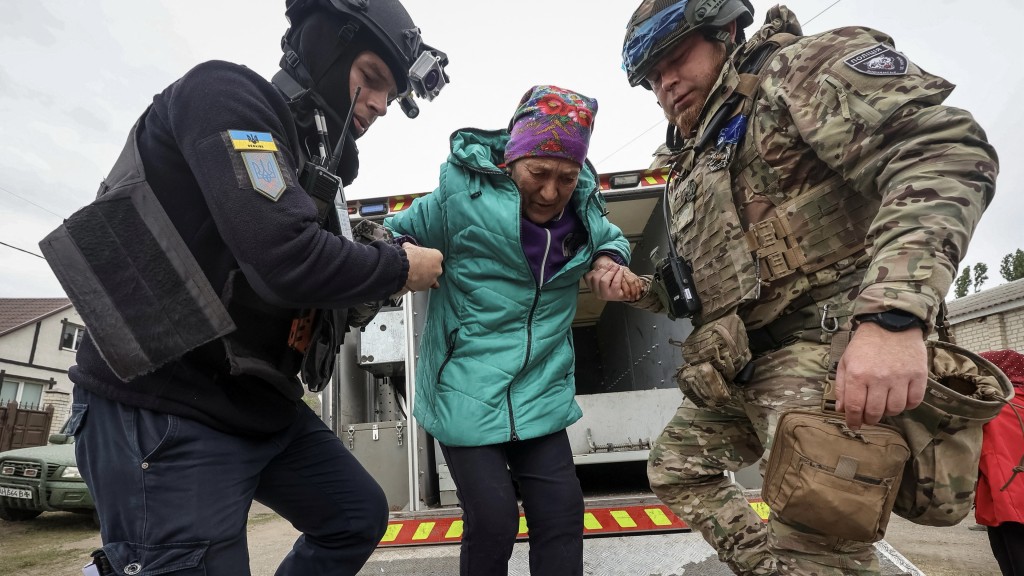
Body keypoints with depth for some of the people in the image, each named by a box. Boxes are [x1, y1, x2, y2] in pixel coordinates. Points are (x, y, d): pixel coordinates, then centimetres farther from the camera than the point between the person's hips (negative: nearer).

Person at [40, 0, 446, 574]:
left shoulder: (309, 161, 14)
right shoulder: (225, 92, -13)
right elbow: (285, 261, -28)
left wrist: (373, 273, -1)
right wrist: (399, 267, -13)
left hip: (262, 406, 9)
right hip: (161, 412, -9)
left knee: (361, 515, 15)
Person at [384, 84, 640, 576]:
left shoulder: (583, 207, 2)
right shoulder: (461, 198, -11)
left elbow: (610, 238, 22)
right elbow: (394, 236, 1)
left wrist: (608, 262, -1)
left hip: (540, 396, 5)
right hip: (465, 394, -4)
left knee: (561, 515, 5)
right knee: (493, 521, -6)